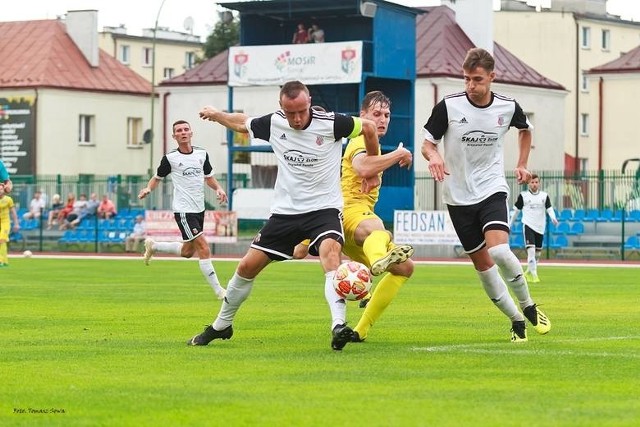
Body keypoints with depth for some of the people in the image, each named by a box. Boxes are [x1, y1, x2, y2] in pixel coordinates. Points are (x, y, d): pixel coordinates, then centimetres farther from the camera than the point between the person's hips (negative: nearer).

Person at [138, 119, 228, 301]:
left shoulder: (202, 153, 5)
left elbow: (209, 177, 17)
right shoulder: (170, 158, -7)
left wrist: (218, 189, -2)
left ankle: (152, 246, 40)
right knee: (204, 249, -14)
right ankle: (219, 291, -9)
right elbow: (158, 177, 7)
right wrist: (148, 189, -13)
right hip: (183, 210, -6)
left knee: (187, 252, 17)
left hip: (199, 209, 6)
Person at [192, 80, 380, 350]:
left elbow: (368, 127, 2)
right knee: (248, 266, 3)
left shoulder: (330, 123, -14)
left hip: (323, 208, -4)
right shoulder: (273, 124, -5)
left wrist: (372, 164, 11)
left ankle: (339, 327, -45)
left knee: (330, 252, -34)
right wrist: (216, 115, 14)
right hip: (285, 211, 4)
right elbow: (242, 123, 17)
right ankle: (221, 326, 24)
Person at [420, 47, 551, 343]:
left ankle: (528, 307, -3)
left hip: (492, 190, -1)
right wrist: (433, 156, -24)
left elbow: (525, 129, 20)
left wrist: (522, 165, 12)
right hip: (459, 196, 1)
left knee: (499, 250, -24)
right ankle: (516, 321, 20)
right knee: (482, 264, 4)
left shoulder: (507, 107, -4)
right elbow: (427, 142, -2)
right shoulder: (448, 106, -11)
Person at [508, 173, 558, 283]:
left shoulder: (544, 196, 6)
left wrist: (553, 218, -22)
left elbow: (549, 209, -2)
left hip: (540, 227, 3)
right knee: (531, 250, -19)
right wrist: (510, 224, 15)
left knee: (537, 252, 11)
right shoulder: (523, 195, 2)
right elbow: (516, 210, 10)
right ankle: (533, 274, -19)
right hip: (528, 225, -3)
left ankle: (528, 272, 32)